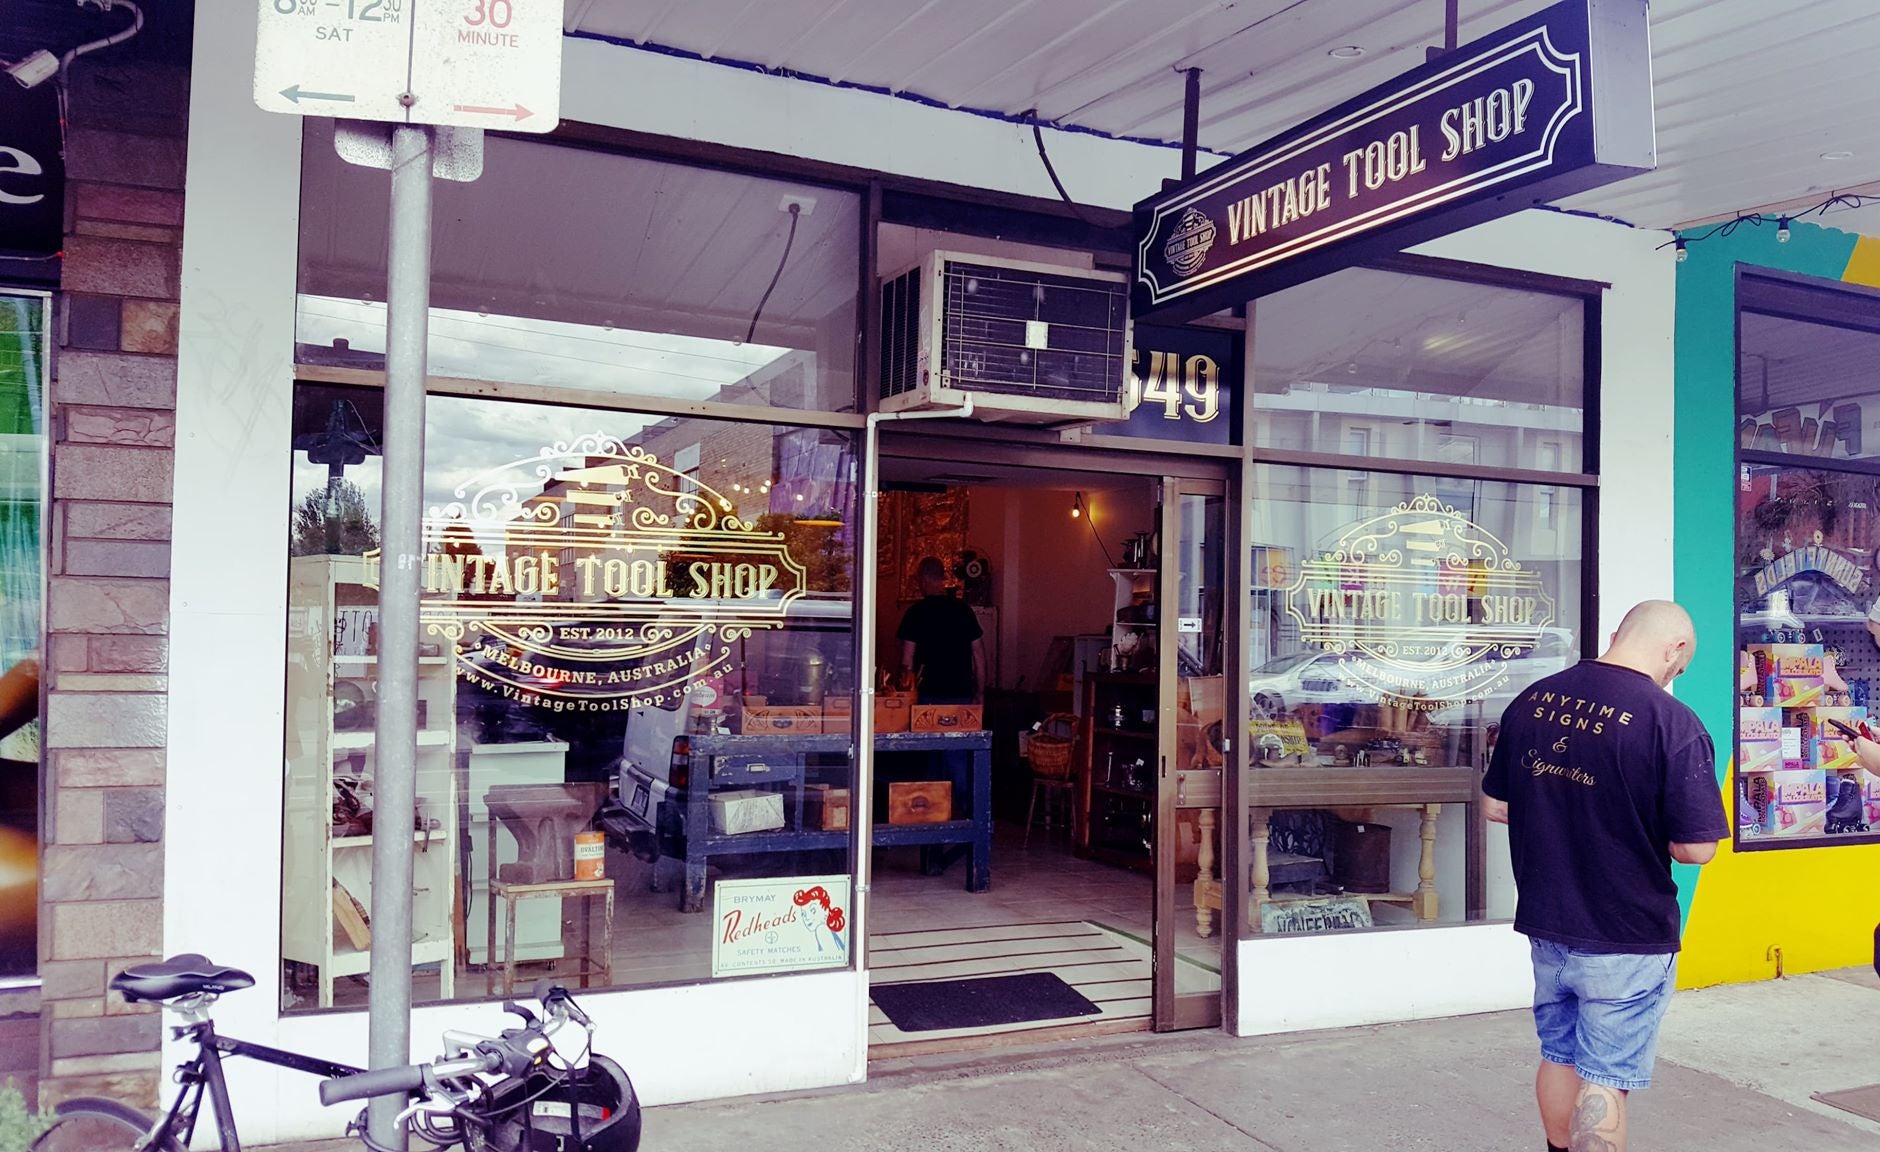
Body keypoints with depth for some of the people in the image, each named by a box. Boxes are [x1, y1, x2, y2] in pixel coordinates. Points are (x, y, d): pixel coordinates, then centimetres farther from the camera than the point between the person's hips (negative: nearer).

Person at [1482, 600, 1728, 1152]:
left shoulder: (1530, 701, -2)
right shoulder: (1673, 723, -19)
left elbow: (1497, 806, 7)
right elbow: (1697, 848, -17)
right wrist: (1648, 831, 2)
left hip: (1545, 925, 5)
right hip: (1627, 939, -5)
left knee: (1559, 1055, 22)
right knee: (1606, 1078, 7)